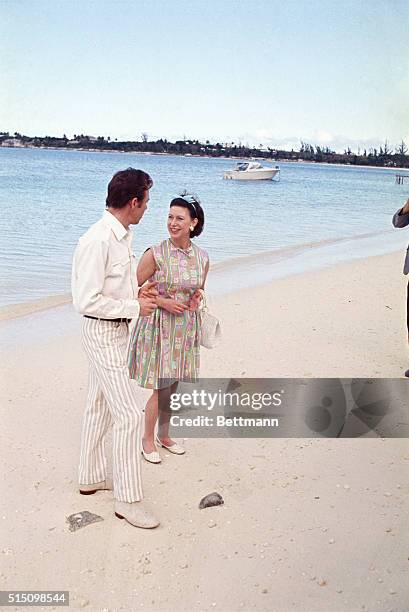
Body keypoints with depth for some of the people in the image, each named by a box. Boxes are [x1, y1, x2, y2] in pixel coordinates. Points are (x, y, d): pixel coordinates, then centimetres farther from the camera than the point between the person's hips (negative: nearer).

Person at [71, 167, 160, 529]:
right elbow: (87, 301, -25)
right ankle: (128, 500, 6)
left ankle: (91, 477, 37)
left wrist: (137, 293, 4)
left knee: (100, 407, 20)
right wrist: (134, 307, -18)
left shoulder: (122, 236, 7)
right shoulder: (98, 241, -23)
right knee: (129, 414, -6)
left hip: (116, 332, 10)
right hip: (103, 334, -10)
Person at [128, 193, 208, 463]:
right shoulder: (155, 254, -14)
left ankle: (164, 435, 34)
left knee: (172, 386, 15)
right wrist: (163, 302, -17)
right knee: (161, 388, -1)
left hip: (186, 327, 4)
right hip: (159, 326, -4)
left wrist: (198, 297, -5)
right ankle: (148, 439, 21)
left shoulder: (202, 258, 0)